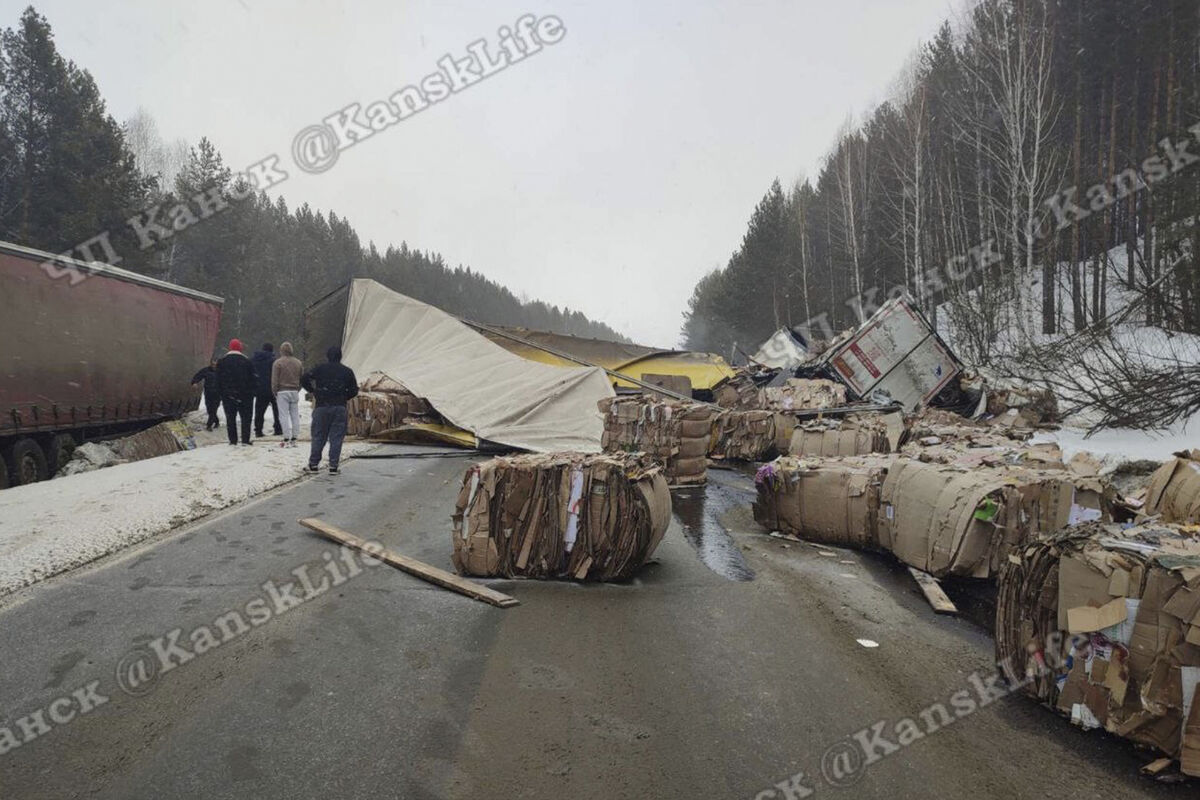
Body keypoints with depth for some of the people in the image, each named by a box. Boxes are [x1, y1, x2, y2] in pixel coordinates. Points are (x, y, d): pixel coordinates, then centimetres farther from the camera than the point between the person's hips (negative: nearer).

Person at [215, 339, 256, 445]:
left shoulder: (221, 361, 4)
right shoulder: (246, 360, -3)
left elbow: (218, 380, 5)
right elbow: (252, 378, -2)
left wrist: (221, 392, 10)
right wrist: (252, 390, 6)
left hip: (227, 394, 2)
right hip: (244, 394, -2)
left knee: (230, 418, 7)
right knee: (245, 417, 3)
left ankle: (233, 440, 4)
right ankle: (245, 439, -3)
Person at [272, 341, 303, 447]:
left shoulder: (278, 362, -6)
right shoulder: (298, 362, 10)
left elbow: (274, 380, -7)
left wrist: (275, 392, 3)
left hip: (282, 392, -4)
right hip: (294, 391, 4)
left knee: (284, 416, -3)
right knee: (295, 415, 7)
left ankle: (286, 439, -6)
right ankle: (293, 439, 9)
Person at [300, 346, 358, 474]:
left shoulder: (320, 369, 2)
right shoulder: (347, 371, 4)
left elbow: (303, 379, -1)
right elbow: (354, 390, 4)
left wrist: (313, 391, 12)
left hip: (322, 406, 0)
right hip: (340, 408, 0)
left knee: (318, 436, 8)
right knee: (336, 438, 3)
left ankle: (313, 464, 10)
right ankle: (333, 466, 1)